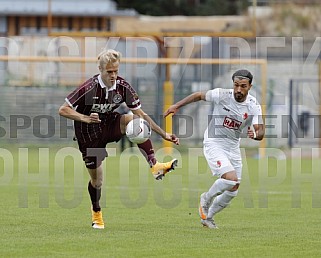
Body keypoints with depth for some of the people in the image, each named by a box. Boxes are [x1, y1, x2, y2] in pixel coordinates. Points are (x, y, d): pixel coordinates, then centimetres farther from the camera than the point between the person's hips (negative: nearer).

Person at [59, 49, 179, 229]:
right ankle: (96, 214, 33)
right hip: (89, 135, -3)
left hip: (110, 126, 3)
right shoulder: (89, 88, -25)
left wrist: (164, 134, -12)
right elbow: (63, 110, -20)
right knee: (97, 180, 2)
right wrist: (85, 118, -36)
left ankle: (155, 167, -30)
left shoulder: (123, 87, -13)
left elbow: (141, 115, -7)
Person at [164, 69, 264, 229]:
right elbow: (199, 96, 0)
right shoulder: (221, 95, -16)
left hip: (233, 147, 5)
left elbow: (260, 132, -15)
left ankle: (208, 217, 29)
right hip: (214, 144, -5)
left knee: (233, 190, 7)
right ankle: (206, 199, 4)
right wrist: (177, 106, -2)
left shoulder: (254, 106, -10)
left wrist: (255, 134, -38)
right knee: (231, 179, -24)